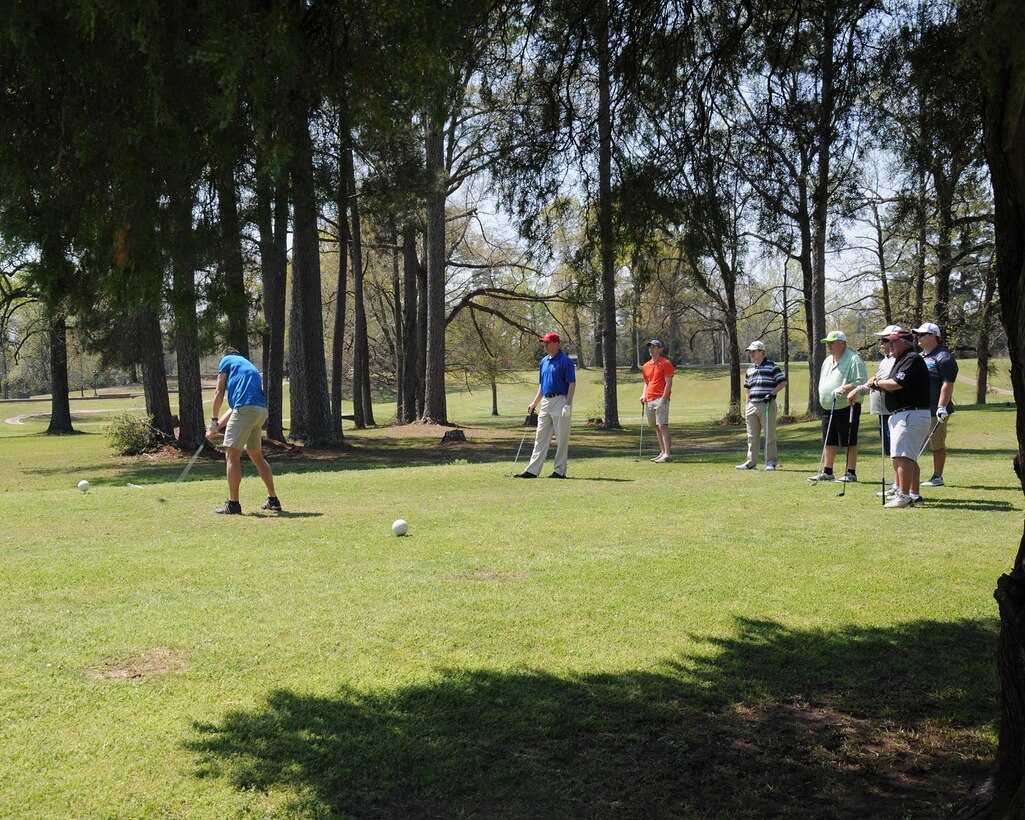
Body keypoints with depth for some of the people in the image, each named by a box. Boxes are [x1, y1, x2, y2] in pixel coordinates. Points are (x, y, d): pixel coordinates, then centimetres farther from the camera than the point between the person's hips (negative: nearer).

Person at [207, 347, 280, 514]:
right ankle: (273, 500, 23)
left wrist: (214, 422, 13)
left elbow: (219, 393, 7)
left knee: (232, 455, -4)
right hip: (261, 411, 8)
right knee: (256, 455, 20)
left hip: (246, 409, -8)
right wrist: (218, 426, 24)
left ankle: (233, 504, -7)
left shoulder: (226, 360, 12)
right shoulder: (249, 366, 32)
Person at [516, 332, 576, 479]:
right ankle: (532, 470, 6)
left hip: (560, 401, -8)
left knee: (562, 439, -1)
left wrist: (568, 405, -19)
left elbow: (572, 384, -13)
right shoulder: (544, 361, 14)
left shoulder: (565, 361, -10)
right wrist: (534, 403, 16)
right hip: (545, 402, 8)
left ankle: (560, 471, 6)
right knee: (540, 438, 6)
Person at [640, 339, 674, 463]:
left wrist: (663, 398, -17)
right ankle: (663, 452, 16)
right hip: (649, 400, 8)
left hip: (661, 398, -8)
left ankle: (668, 454, -17)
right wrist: (644, 395, 8)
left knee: (662, 426, -14)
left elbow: (669, 383, -10)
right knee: (656, 427, 10)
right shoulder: (646, 366, 17)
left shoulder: (666, 363, -5)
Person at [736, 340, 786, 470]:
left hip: (767, 405, -6)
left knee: (770, 435, -3)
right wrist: (747, 406, 16)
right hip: (752, 405, 6)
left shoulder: (772, 366, -2)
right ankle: (751, 462, 12)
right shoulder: (750, 369, 18)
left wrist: (772, 393, -14)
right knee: (752, 436, 8)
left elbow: (783, 382, -4)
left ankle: (771, 462, 3)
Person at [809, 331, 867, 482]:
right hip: (828, 408, 8)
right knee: (829, 442, 12)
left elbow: (860, 382, -19)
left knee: (849, 442, -2)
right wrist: (823, 398, 14)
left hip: (847, 408, -8)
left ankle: (851, 473, 3)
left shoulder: (854, 359, -10)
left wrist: (843, 389, -26)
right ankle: (827, 472, 19)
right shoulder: (827, 361, 17)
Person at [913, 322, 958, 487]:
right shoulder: (920, 356, 18)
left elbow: (947, 385, -17)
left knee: (937, 445, -1)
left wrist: (941, 407, -24)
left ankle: (938, 477, 6)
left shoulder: (943, 358, -10)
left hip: (936, 410, -9)